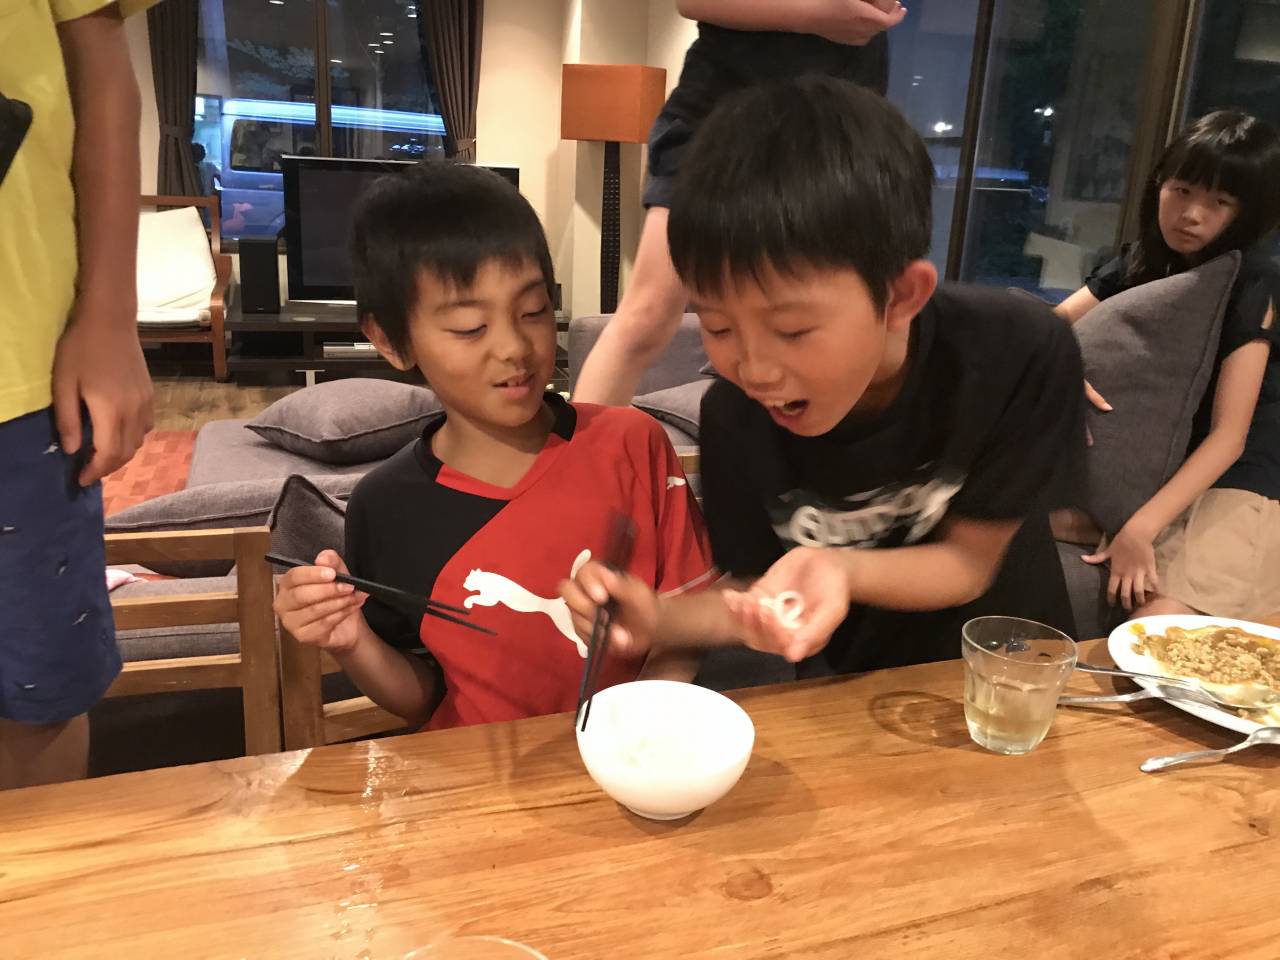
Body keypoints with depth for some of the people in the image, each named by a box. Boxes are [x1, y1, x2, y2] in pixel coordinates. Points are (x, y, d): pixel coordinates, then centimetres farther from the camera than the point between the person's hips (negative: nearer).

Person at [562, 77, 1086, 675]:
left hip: (1004, 664, 0)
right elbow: (760, 589, -8)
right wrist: (660, 619, -26)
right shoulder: (736, 410, -19)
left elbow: (971, 561, -14)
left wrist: (841, 570, -31)